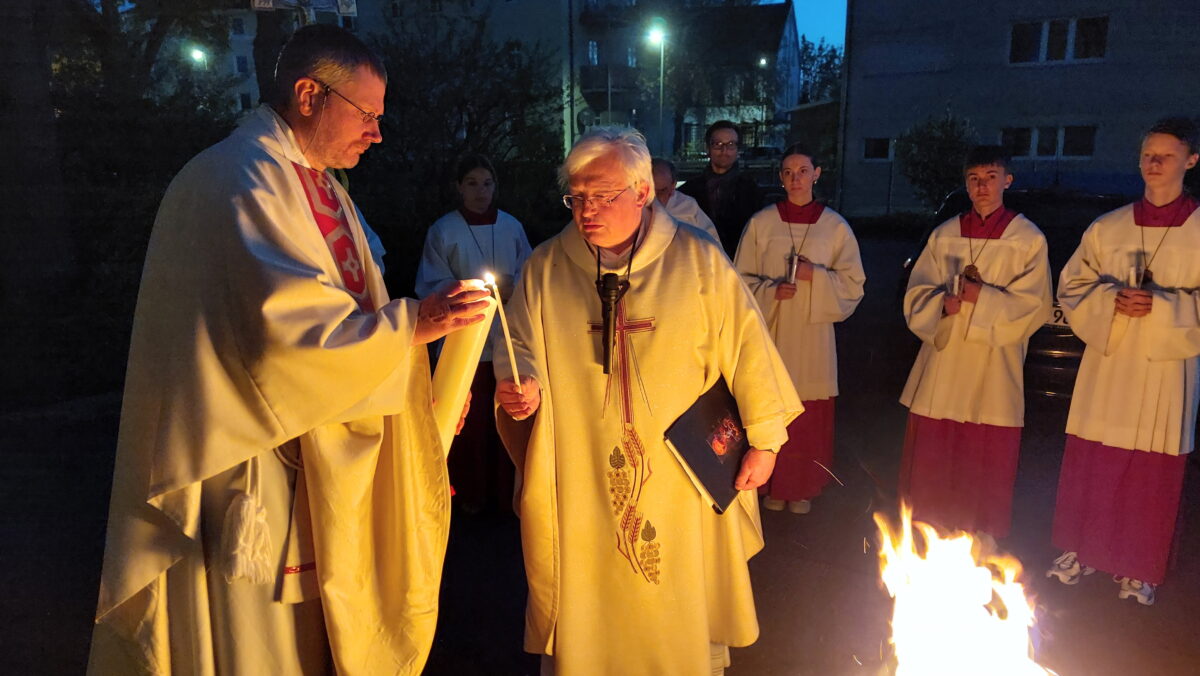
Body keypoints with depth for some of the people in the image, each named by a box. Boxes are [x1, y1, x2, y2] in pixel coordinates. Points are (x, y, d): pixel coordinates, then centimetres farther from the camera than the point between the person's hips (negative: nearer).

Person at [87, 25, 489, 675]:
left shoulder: (326, 191, 14)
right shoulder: (241, 179, -16)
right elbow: (289, 325, -26)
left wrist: (425, 396, 7)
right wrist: (412, 322, -17)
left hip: (319, 466, 9)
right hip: (249, 469, -9)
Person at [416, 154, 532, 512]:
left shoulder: (512, 227, 6)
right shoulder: (443, 231, -2)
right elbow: (431, 287, -3)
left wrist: (511, 288, -12)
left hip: (508, 340, 2)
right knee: (470, 421, 4)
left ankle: (507, 490, 23)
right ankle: (472, 493, 21)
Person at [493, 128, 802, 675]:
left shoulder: (697, 259, -5)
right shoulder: (545, 267, 0)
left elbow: (745, 345, -2)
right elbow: (520, 349, 4)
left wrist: (764, 439, -2)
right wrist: (520, 384, -19)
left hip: (681, 479, 0)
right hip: (579, 484, 1)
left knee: (683, 609, 16)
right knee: (585, 610, 12)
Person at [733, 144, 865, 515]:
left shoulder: (835, 226, 3)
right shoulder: (761, 223, 2)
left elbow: (853, 282, 4)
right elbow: (741, 279, 4)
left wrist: (816, 277, -13)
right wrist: (770, 290, -14)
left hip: (813, 334, 0)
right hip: (770, 332, 0)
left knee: (810, 416, 4)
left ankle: (804, 488, 21)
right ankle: (773, 485, 20)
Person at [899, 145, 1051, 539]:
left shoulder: (1028, 239, 1)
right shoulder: (944, 235, 10)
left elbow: (1034, 307, -3)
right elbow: (916, 295, 8)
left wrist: (983, 298, -16)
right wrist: (943, 303, -12)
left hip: (994, 372, -2)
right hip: (942, 363, 3)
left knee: (988, 462, 2)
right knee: (930, 457, 5)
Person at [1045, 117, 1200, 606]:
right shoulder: (1107, 228, 6)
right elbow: (1072, 289, 7)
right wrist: (1110, 300, -11)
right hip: (1106, 366, 2)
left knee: (1152, 475, 4)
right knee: (1090, 466, 7)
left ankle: (1138, 570, 21)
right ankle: (1082, 552, 24)